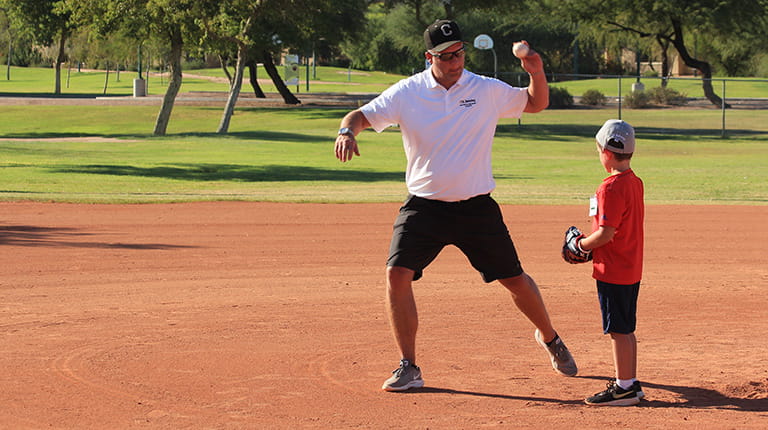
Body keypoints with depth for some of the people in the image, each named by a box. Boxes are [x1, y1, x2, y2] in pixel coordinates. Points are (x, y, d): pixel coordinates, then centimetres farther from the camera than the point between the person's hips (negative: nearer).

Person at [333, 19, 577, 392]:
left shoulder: (488, 91, -2)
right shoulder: (407, 93, -5)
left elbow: (537, 103, 10)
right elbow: (362, 115, -8)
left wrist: (537, 73, -11)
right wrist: (348, 130, -32)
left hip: (477, 207, 0)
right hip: (424, 205, 0)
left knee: (515, 279, 8)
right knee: (398, 274, -17)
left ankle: (549, 339, 37)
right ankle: (408, 369, -6)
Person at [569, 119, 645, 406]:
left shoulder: (611, 188, -20)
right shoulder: (635, 182, 9)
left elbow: (606, 233, -23)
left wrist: (581, 245, -7)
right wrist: (591, 245, 14)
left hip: (613, 271, -9)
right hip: (632, 269, 9)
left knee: (618, 330, -3)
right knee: (626, 329, 16)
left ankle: (624, 388, 1)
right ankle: (630, 383, 23)